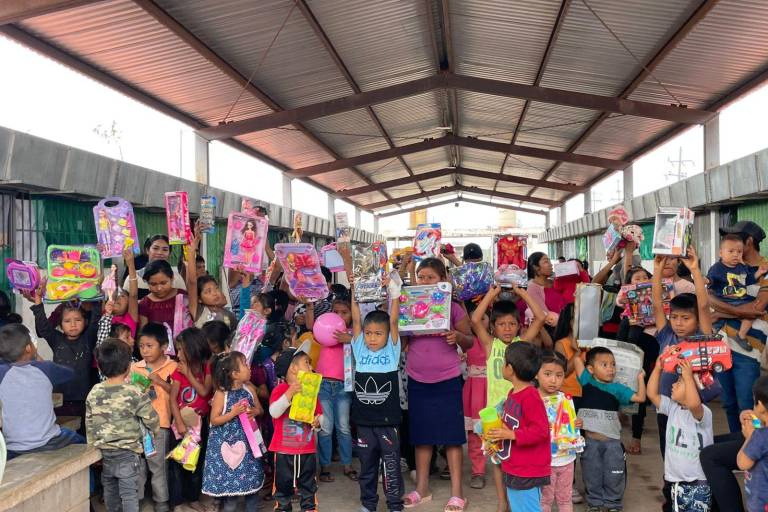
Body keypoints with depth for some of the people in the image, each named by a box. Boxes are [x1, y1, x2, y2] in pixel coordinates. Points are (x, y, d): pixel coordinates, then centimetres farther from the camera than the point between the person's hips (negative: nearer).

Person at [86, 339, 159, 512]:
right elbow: (152, 420, -12)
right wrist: (155, 430, 11)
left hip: (103, 452, 5)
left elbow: (89, 425, 5)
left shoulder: (94, 393, -4)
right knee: (129, 494, 2)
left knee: (110, 490, 21)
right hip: (127, 454, -5)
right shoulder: (134, 394, -18)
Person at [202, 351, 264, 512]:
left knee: (251, 478, 12)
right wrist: (233, 413, -24)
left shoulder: (249, 389, -2)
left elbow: (260, 409, 9)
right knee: (230, 481, 3)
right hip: (227, 443, -5)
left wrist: (253, 412, -13)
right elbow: (214, 420, -13)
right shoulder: (221, 394, -15)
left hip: (247, 441, 5)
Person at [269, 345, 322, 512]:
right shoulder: (280, 389, -10)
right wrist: (290, 393, -33)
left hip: (307, 449, 4)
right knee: (283, 483, 10)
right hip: (284, 449, -4)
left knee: (308, 483, 13)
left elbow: (319, 414, 9)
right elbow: (274, 412, -25)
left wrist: (318, 421, -14)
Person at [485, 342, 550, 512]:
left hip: (527, 472, -10)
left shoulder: (530, 397, -22)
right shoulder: (513, 393, 7)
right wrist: (499, 435, 5)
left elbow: (540, 430, -24)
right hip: (513, 469, 10)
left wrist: (511, 435, -24)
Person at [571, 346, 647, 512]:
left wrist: (640, 377, -5)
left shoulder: (618, 389, 1)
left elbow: (640, 397, -4)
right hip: (590, 441, 0)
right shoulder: (587, 382, -1)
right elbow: (576, 360, -5)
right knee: (592, 476, 13)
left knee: (614, 477, 9)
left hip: (612, 441, 1)